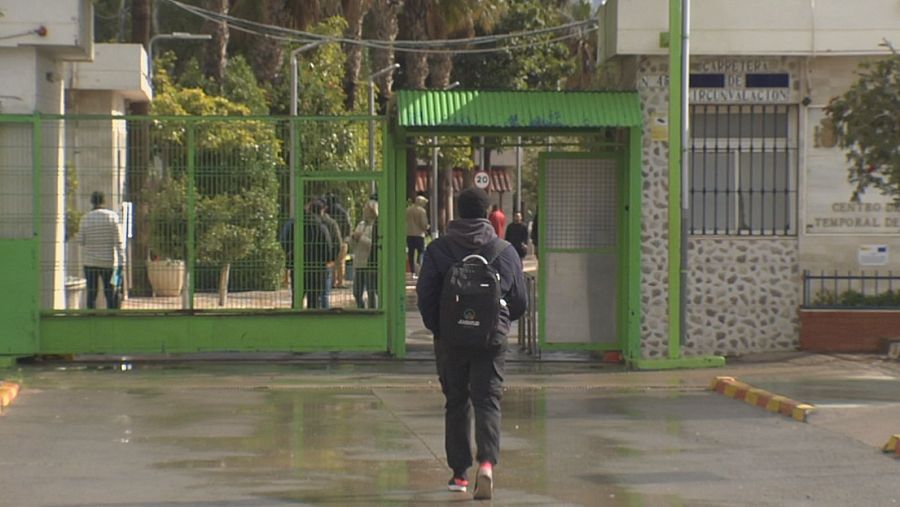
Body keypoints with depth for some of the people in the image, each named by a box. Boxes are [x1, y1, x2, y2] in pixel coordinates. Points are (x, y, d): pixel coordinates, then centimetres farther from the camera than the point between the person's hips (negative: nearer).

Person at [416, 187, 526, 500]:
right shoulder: (505, 251, 0)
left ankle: (459, 473, 15)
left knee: (456, 403, 11)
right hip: (492, 337, 0)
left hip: (451, 337, 0)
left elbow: (425, 295, -5)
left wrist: (437, 328, 11)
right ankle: (487, 462, -21)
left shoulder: (438, 249, -4)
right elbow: (519, 301, 6)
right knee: (488, 401, 1)